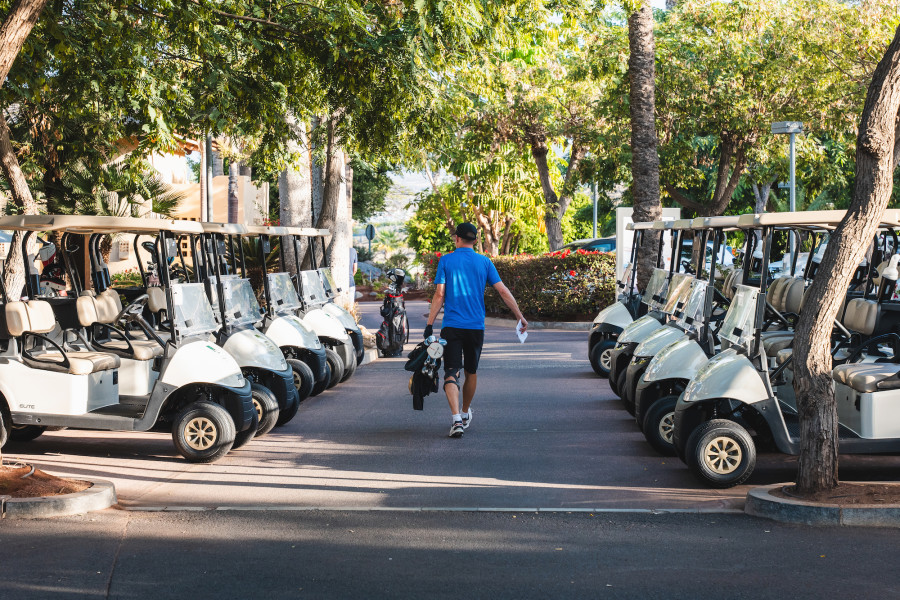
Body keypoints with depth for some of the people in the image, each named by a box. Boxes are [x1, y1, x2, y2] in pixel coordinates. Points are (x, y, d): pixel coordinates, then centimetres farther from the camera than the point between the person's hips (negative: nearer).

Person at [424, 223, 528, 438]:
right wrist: (520, 316, 9)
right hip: (476, 327, 3)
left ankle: (457, 419, -24)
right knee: (471, 372, 20)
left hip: (451, 326, -3)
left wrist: (429, 324, -3)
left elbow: (439, 295, -6)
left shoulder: (446, 261, -1)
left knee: (451, 373, -7)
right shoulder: (484, 262, 4)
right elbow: (503, 292, 2)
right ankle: (466, 414, 37)